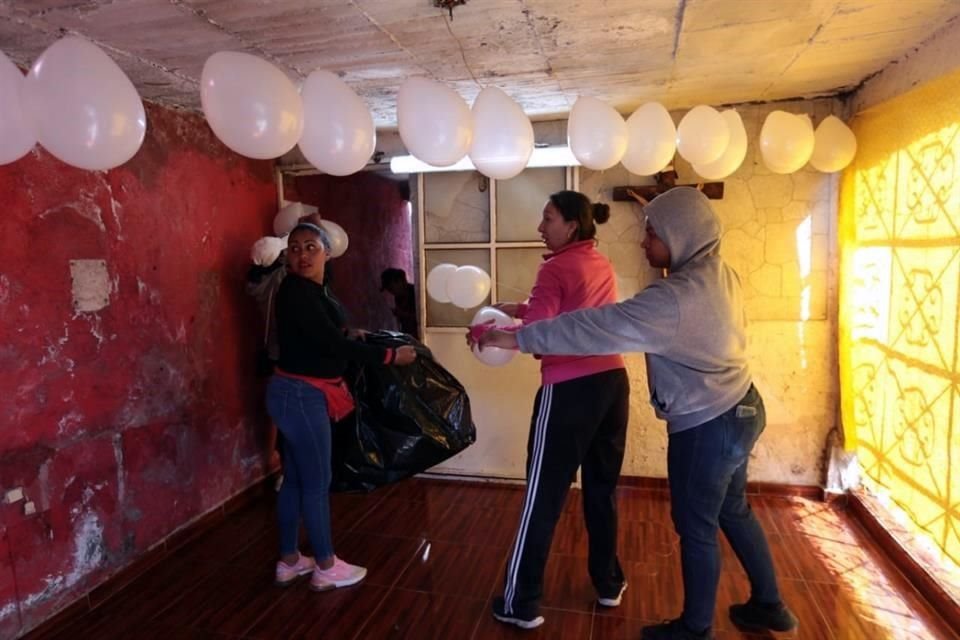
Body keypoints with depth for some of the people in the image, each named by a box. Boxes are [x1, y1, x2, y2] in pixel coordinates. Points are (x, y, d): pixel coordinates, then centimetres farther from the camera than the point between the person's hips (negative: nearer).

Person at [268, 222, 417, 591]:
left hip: (301, 394, 10)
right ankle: (326, 567, 16)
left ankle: (289, 561, 29)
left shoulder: (310, 291, 11)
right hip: (301, 396, -10)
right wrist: (390, 356, -21)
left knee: (295, 478, 16)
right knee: (317, 481, 1)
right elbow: (333, 343, -24)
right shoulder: (297, 291, -19)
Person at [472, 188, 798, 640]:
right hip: (736, 410, 9)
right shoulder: (718, 273, 1)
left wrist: (517, 339, -27)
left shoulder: (676, 296, -29)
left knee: (695, 527, 9)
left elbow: (598, 327, -31)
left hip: (706, 426, -9)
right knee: (733, 511, 24)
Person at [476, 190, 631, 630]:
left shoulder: (556, 269, -10)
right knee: (602, 488, 19)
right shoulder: (602, 266, 12)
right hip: (613, 382, 8)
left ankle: (521, 603, 13)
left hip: (571, 389, -7)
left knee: (543, 496, 2)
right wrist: (520, 309, 14)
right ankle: (609, 584, 32)